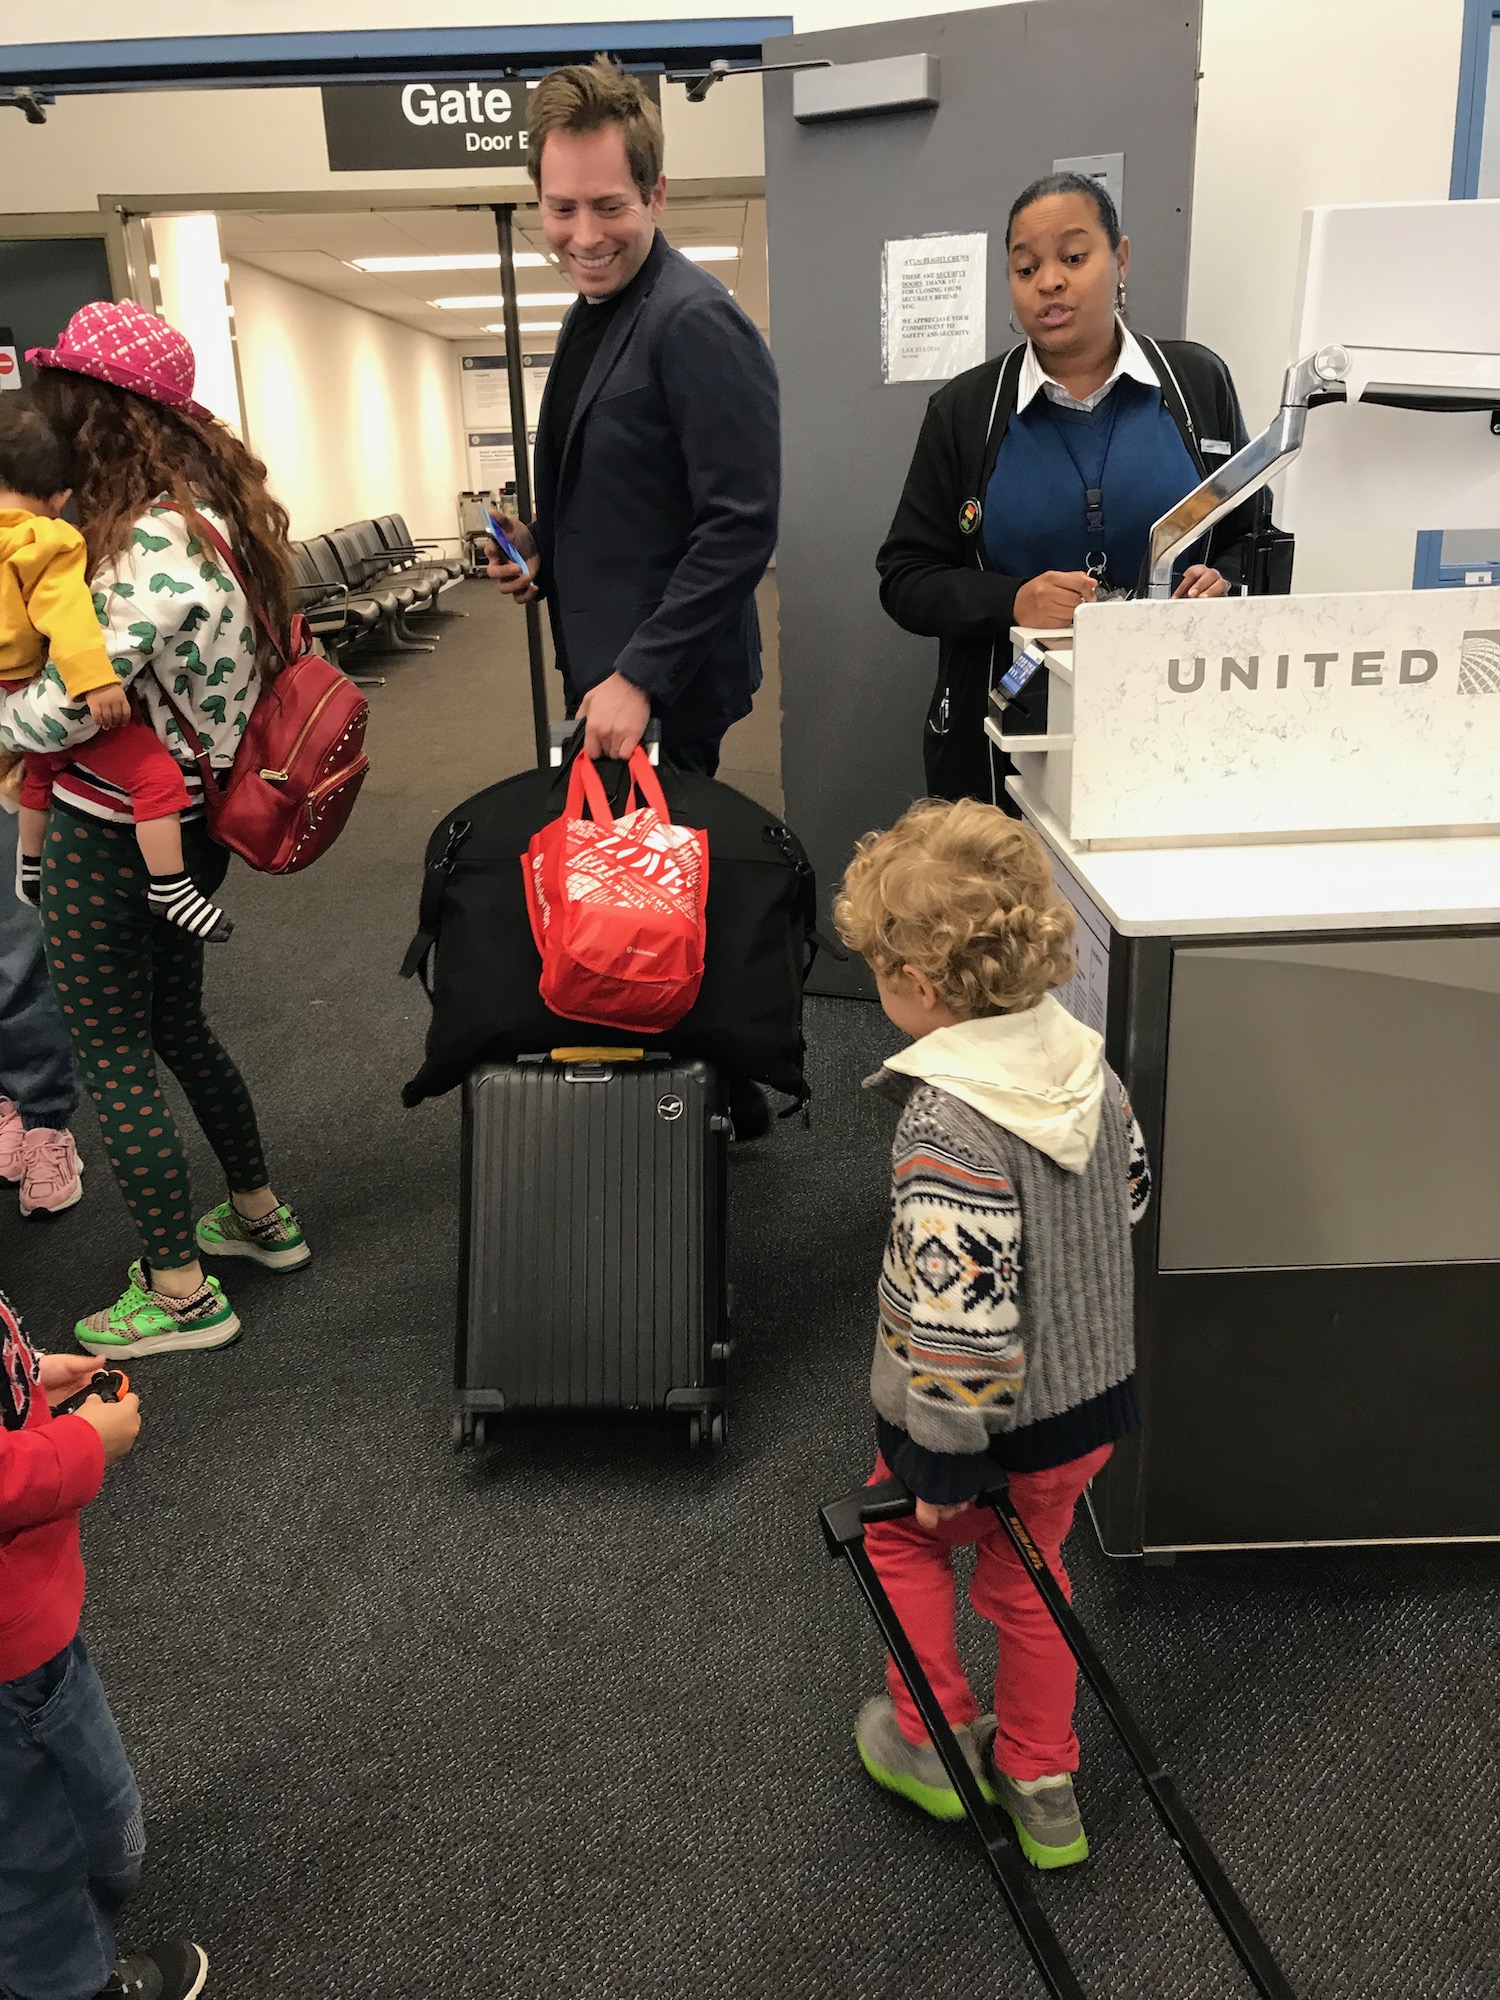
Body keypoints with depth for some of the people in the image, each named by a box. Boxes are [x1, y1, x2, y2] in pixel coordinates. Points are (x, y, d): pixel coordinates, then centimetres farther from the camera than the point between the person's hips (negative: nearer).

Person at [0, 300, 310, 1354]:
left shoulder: (154, 541, -24)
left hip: (110, 834, -9)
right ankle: (260, 1214, 38)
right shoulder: (220, 508, 4)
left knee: (113, 1052, 4)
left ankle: (179, 1290, 15)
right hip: (190, 823, 9)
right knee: (177, 1025, 23)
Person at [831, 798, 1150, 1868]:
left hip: (990, 1418, -6)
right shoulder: (1089, 1065, -9)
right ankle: (1039, 1781, 41)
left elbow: (961, 1313, -32)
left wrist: (942, 1464, -19)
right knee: (1026, 1575, 27)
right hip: (1095, 1393, 6)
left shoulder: (946, 1129, -33)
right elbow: (1129, 1194, 7)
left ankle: (934, 1740, 37)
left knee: (904, 1531, 25)